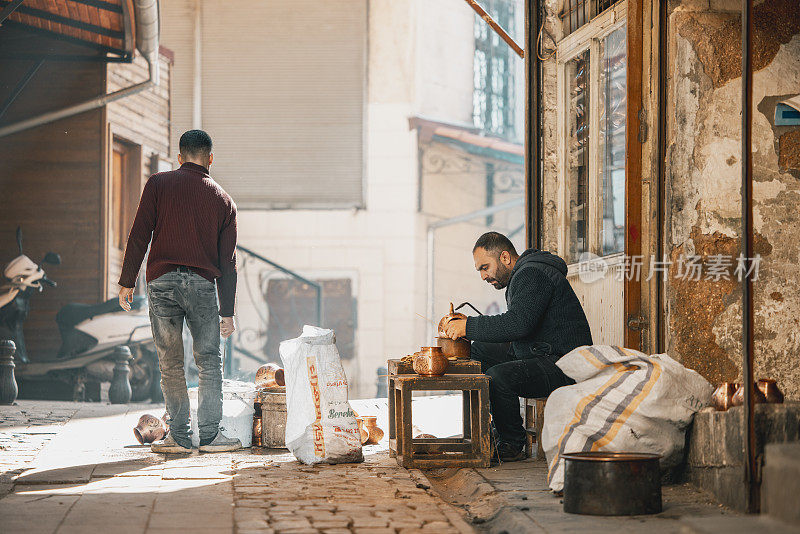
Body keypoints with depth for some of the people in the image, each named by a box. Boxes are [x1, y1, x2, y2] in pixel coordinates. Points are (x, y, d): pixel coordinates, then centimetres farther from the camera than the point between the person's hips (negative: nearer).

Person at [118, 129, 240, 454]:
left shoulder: (158, 184, 6)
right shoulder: (223, 200, 11)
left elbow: (139, 235, -1)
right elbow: (228, 260, 11)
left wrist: (127, 281, 4)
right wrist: (227, 311, 14)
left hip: (162, 281, 0)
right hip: (203, 284, 0)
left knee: (170, 363, 6)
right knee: (209, 361, 7)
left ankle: (179, 436, 7)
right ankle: (210, 435, 3)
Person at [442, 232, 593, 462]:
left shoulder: (532, 275, -16)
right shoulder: (521, 275, 18)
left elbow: (518, 324, -30)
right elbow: (516, 326, 20)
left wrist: (468, 326, -23)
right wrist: (463, 327, 8)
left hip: (562, 365, -11)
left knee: (498, 377, -30)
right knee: (478, 351, 12)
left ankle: (512, 445, -10)